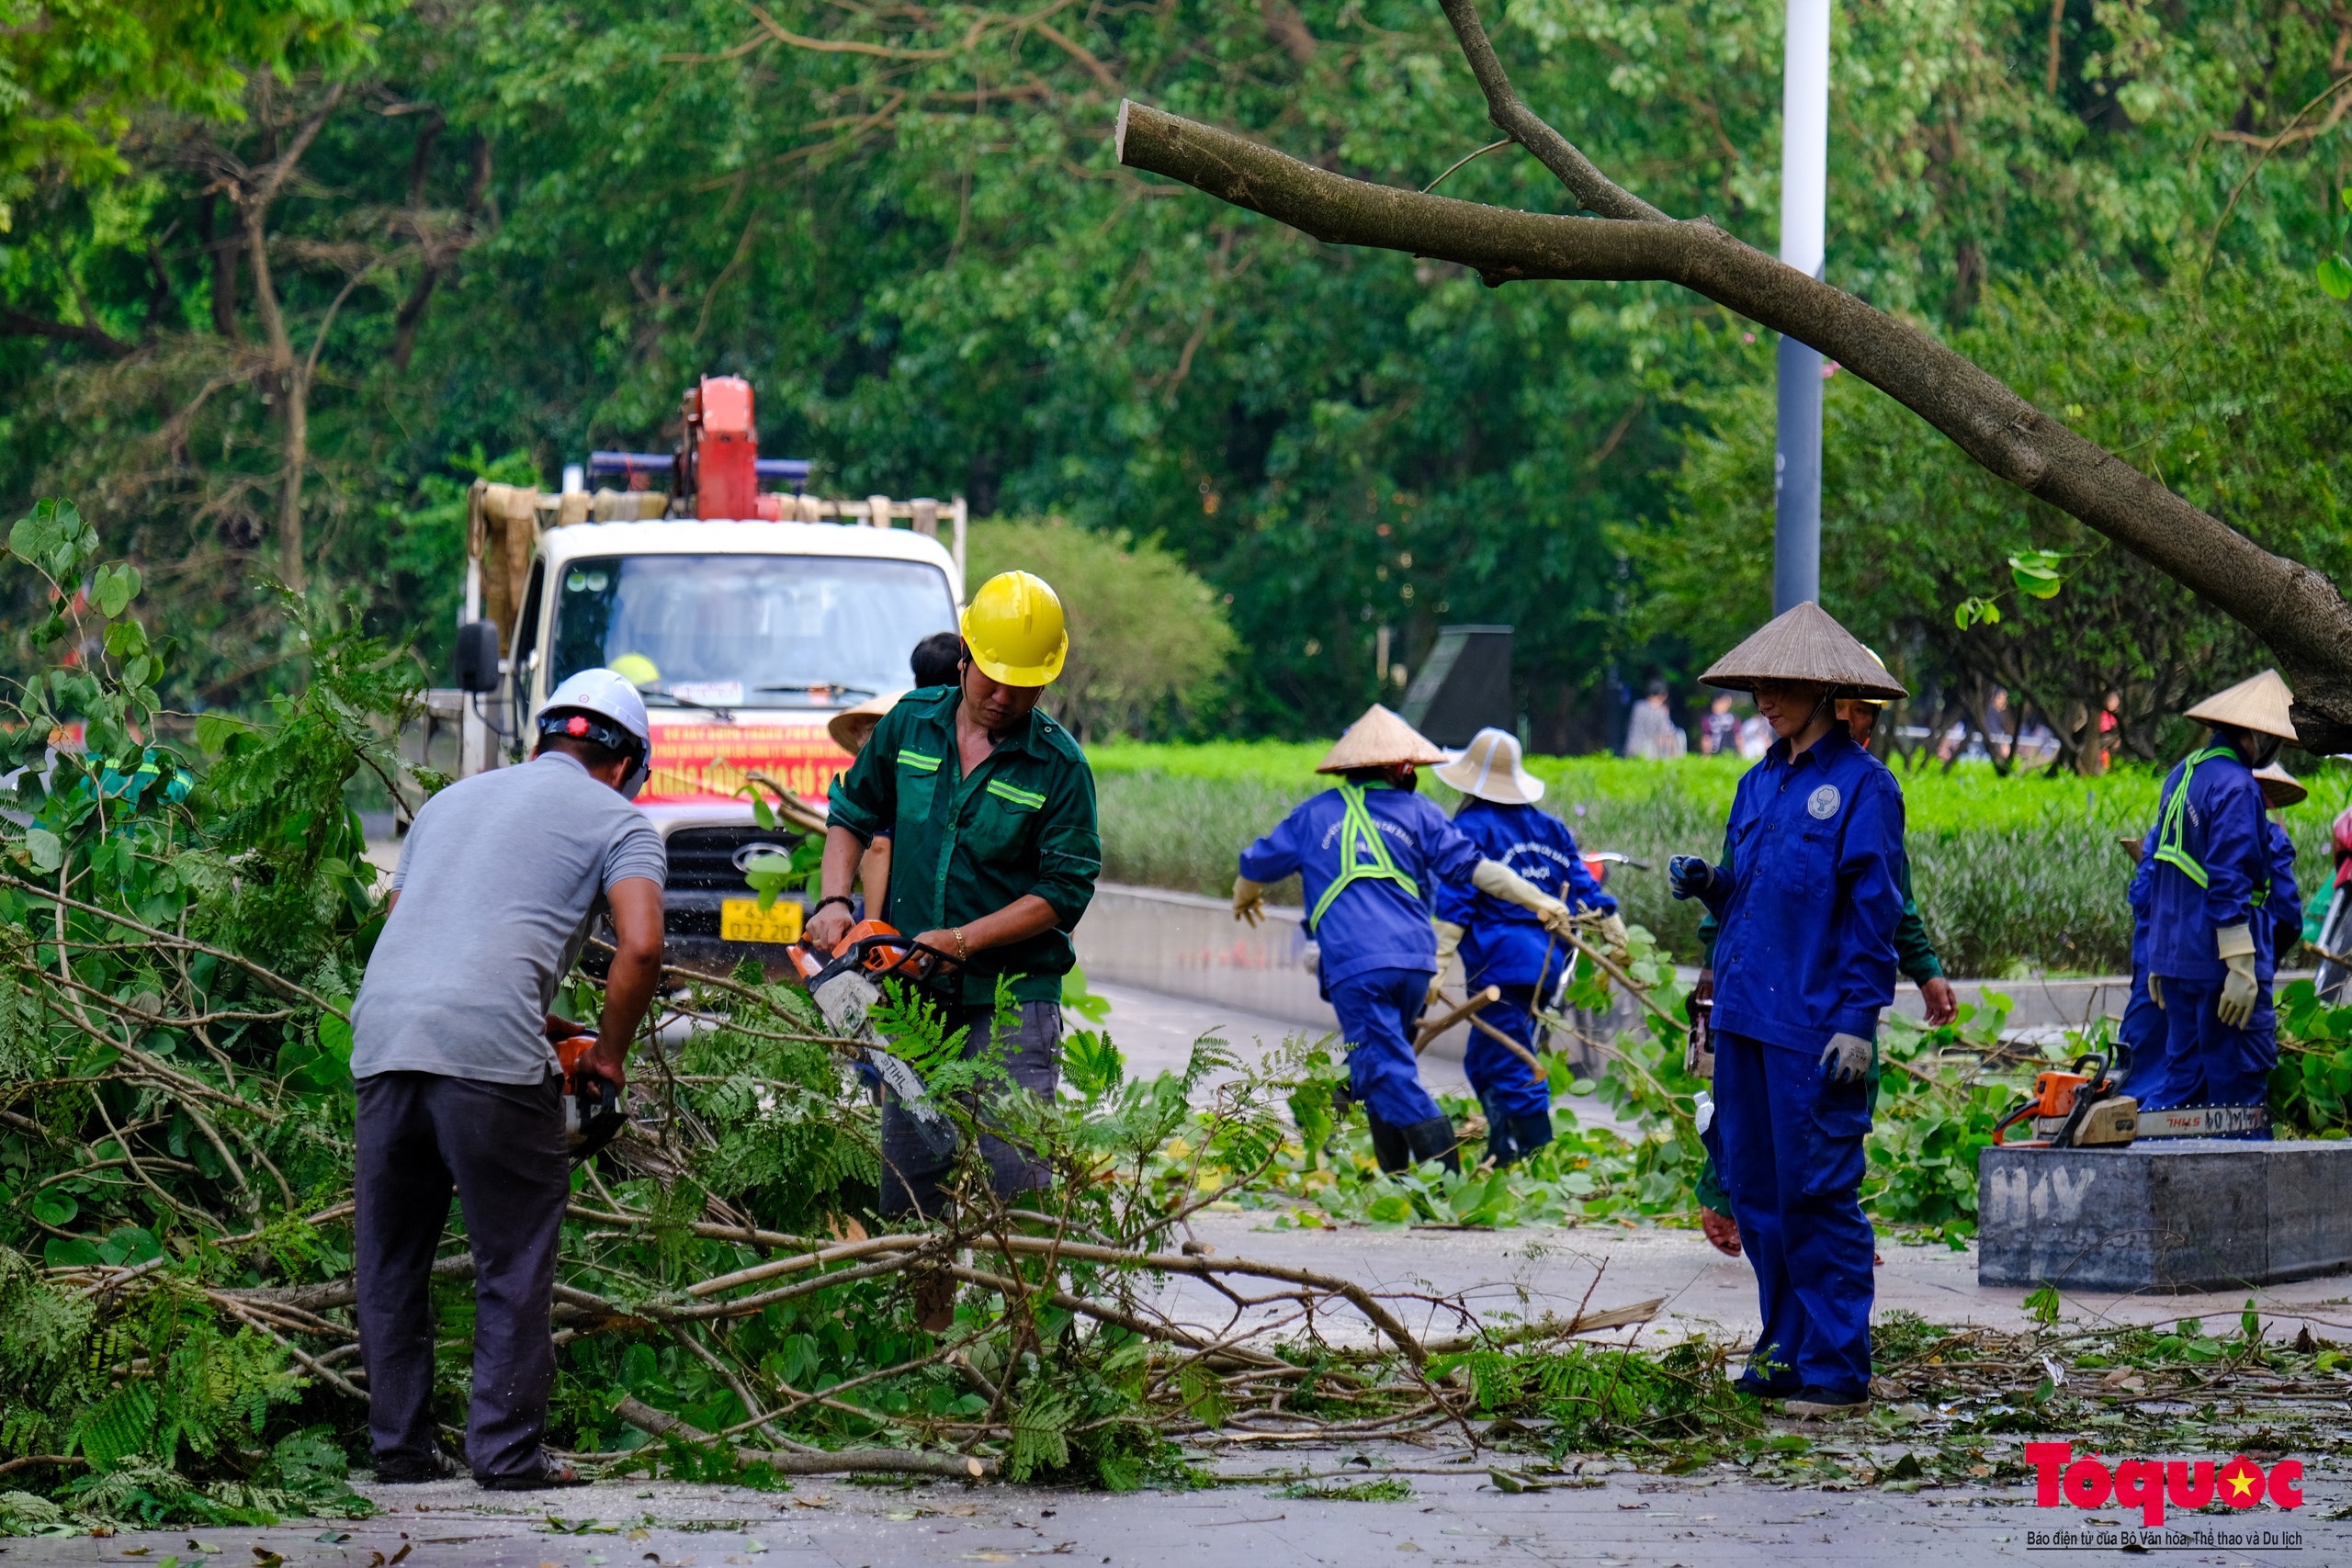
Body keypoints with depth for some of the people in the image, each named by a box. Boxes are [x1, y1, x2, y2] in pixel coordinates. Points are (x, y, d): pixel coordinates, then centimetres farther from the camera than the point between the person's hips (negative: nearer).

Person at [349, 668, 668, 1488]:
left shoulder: (452, 800, 29)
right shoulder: (617, 821, 11)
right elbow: (640, 946, -5)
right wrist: (609, 1055, 9)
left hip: (382, 1035, 5)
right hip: (489, 1051, -5)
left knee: (390, 1261, 15)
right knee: (514, 1262, 5)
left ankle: (399, 1446, 18)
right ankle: (507, 1452, 4)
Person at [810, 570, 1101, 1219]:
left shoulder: (1059, 765, -7)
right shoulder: (910, 724, 5)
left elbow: (1065, 891, -9)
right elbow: (851, 813, 19)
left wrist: (960, 941, -15)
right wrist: (834, 902, 3)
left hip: (1012, 1001, -4)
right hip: (915, 996, 4)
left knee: (1013, 1177, -12)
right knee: (906, 1180, 8)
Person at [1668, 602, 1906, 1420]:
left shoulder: (1862, 786, -7)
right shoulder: (1759, 783, 15)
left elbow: (1875, 915, -10)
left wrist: (1857, 1022, -15)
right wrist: (1710, 885, 1)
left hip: (1813, 1026, -8)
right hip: (1745, 1013, 8)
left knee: (1819, 1192, -7)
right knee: (1756, 1190, 10)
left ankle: (1838, 1371, -3)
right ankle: (1787, 1347, 19)